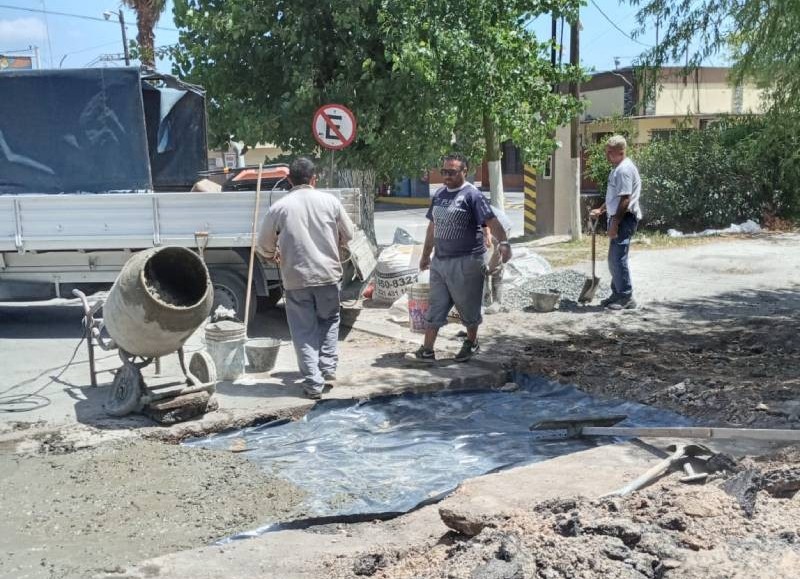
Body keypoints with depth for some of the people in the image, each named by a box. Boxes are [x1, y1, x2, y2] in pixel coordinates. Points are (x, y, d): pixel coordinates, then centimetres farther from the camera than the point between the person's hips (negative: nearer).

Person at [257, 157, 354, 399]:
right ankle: (328, 367, 17)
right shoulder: (329, 201, -1)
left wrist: (275, 256, 26)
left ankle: (313, 383, 5)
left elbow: (264, 247, 4)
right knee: (329, 320, 23)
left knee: (304, 330, 6)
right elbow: (347, 235, 9)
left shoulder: (279, 208, -4)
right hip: (328, 273, 1)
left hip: (295, 278, -1)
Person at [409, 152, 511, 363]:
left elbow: (491, 221, -20)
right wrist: (425, 255, 24)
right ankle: (427, 351, 10)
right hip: (439, 261, 7)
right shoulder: (439, 194, 13)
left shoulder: (472, 195, -10)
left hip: (466, 262, -7)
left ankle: (471, 343, 29)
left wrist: (503, 242, -36)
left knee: (468, 306, 8)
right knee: (435, 307, 6)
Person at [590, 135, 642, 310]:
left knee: (618, 258, -10)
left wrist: (615, 223, -22)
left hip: (625, 218, -11)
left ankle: (626, 297, -5)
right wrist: (601, 210, 25)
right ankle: (617, 294, 23)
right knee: (614, 259, 15)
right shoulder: (617, 169, 17)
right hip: (618, 217, 11)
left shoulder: (624, 170, -16)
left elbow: (625, 200, -22)